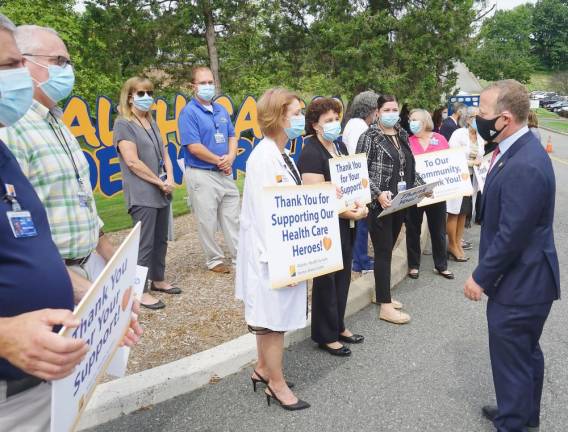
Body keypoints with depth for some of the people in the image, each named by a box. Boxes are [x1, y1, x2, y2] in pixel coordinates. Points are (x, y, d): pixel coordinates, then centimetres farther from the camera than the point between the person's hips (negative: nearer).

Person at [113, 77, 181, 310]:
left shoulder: (152, 123, 17)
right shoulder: (123, 124, -7)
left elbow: (165, 154, 17)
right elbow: (132, 161, -15)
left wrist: (170, 179, -1)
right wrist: (160, 182, -10)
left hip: (162, 192, 8)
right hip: (142, 194, -8)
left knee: (161, 240, 14)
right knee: (145, 243, -4)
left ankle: (158, 280, 29)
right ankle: (141, 291, 6)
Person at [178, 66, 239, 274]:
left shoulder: (221, 110, 12)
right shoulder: (189, 112, -11)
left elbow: (232, 136, 15)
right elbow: (194, 147, -18)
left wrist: (231, 157, -6)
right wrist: (220, 161, -11)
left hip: (225, 173, 7)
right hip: (202, 175, -7)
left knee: (232, 218, 12)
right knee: (208, 222, 4)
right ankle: (215, 260, 19)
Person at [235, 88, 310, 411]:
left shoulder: (283, 156, 10)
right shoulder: (263, 157, -19)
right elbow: (262, 212, -22)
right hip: (271, 254, -9)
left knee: (272, 316, 19)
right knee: (274, 317, 4)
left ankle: (263, 369, 36)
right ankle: (277, 384, 20)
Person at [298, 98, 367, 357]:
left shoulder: (340, 146, 10)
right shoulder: (311, 153, -16)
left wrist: (360, 205, -2)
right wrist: (347, 212, -21)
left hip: (346, 225, 8)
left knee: (343, 276, 17)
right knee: (326, 279, 5)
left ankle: (338, 327, 34)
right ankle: (325, 336, 21)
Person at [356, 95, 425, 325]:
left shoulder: (402, 136, 13)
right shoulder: (369, 137, -7)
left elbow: (409, 168, 20)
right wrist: (378, 194, -22)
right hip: (380, 204, -6)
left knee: (388, 249, 14)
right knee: (383, 252, -4)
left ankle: (382, 294, 28)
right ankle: (385, 306, 2)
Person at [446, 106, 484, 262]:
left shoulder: (481, 137, 8)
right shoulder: (458, 134, -11)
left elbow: (479, 158, 18)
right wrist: (470, 162, -15)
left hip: (472, 178, 6)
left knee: (464, 212, 11)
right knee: (455, 211, 1)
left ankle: (458, 241, 23)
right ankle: (452, 245, 11)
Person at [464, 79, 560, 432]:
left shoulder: (524, 166, -28)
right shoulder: (519, 150, 4)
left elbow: (511, 235, -26)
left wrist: (481, 277, -16)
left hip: (519, 283, -10)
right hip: (524, 277, 10)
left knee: (512, 361, 6)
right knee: (527, 352, 25)